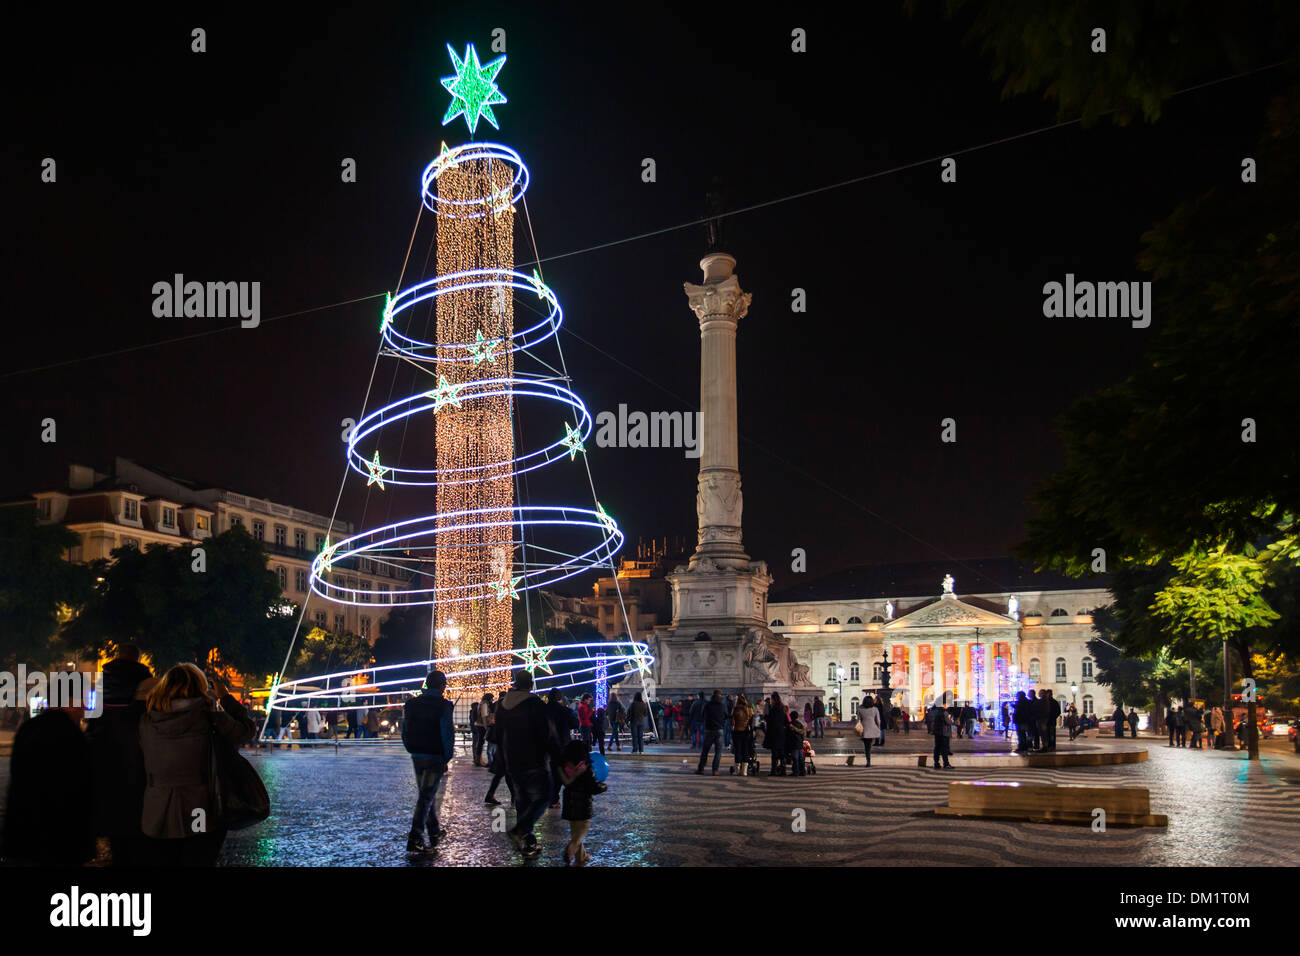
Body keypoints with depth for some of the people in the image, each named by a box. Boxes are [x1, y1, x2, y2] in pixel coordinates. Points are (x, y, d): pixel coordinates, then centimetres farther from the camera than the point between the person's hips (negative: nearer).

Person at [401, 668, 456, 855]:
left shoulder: (412, 704, 5)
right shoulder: (442, 705, -12)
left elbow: (405, 731, 10)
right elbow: (448, 733, -14)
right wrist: (447, 758, -5)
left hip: (417, 756, 6)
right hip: (435, 757, -6)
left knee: (425, 794, 19)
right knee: (427, 796, -5)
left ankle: (435, 830, 32)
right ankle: (415, 838, -11)